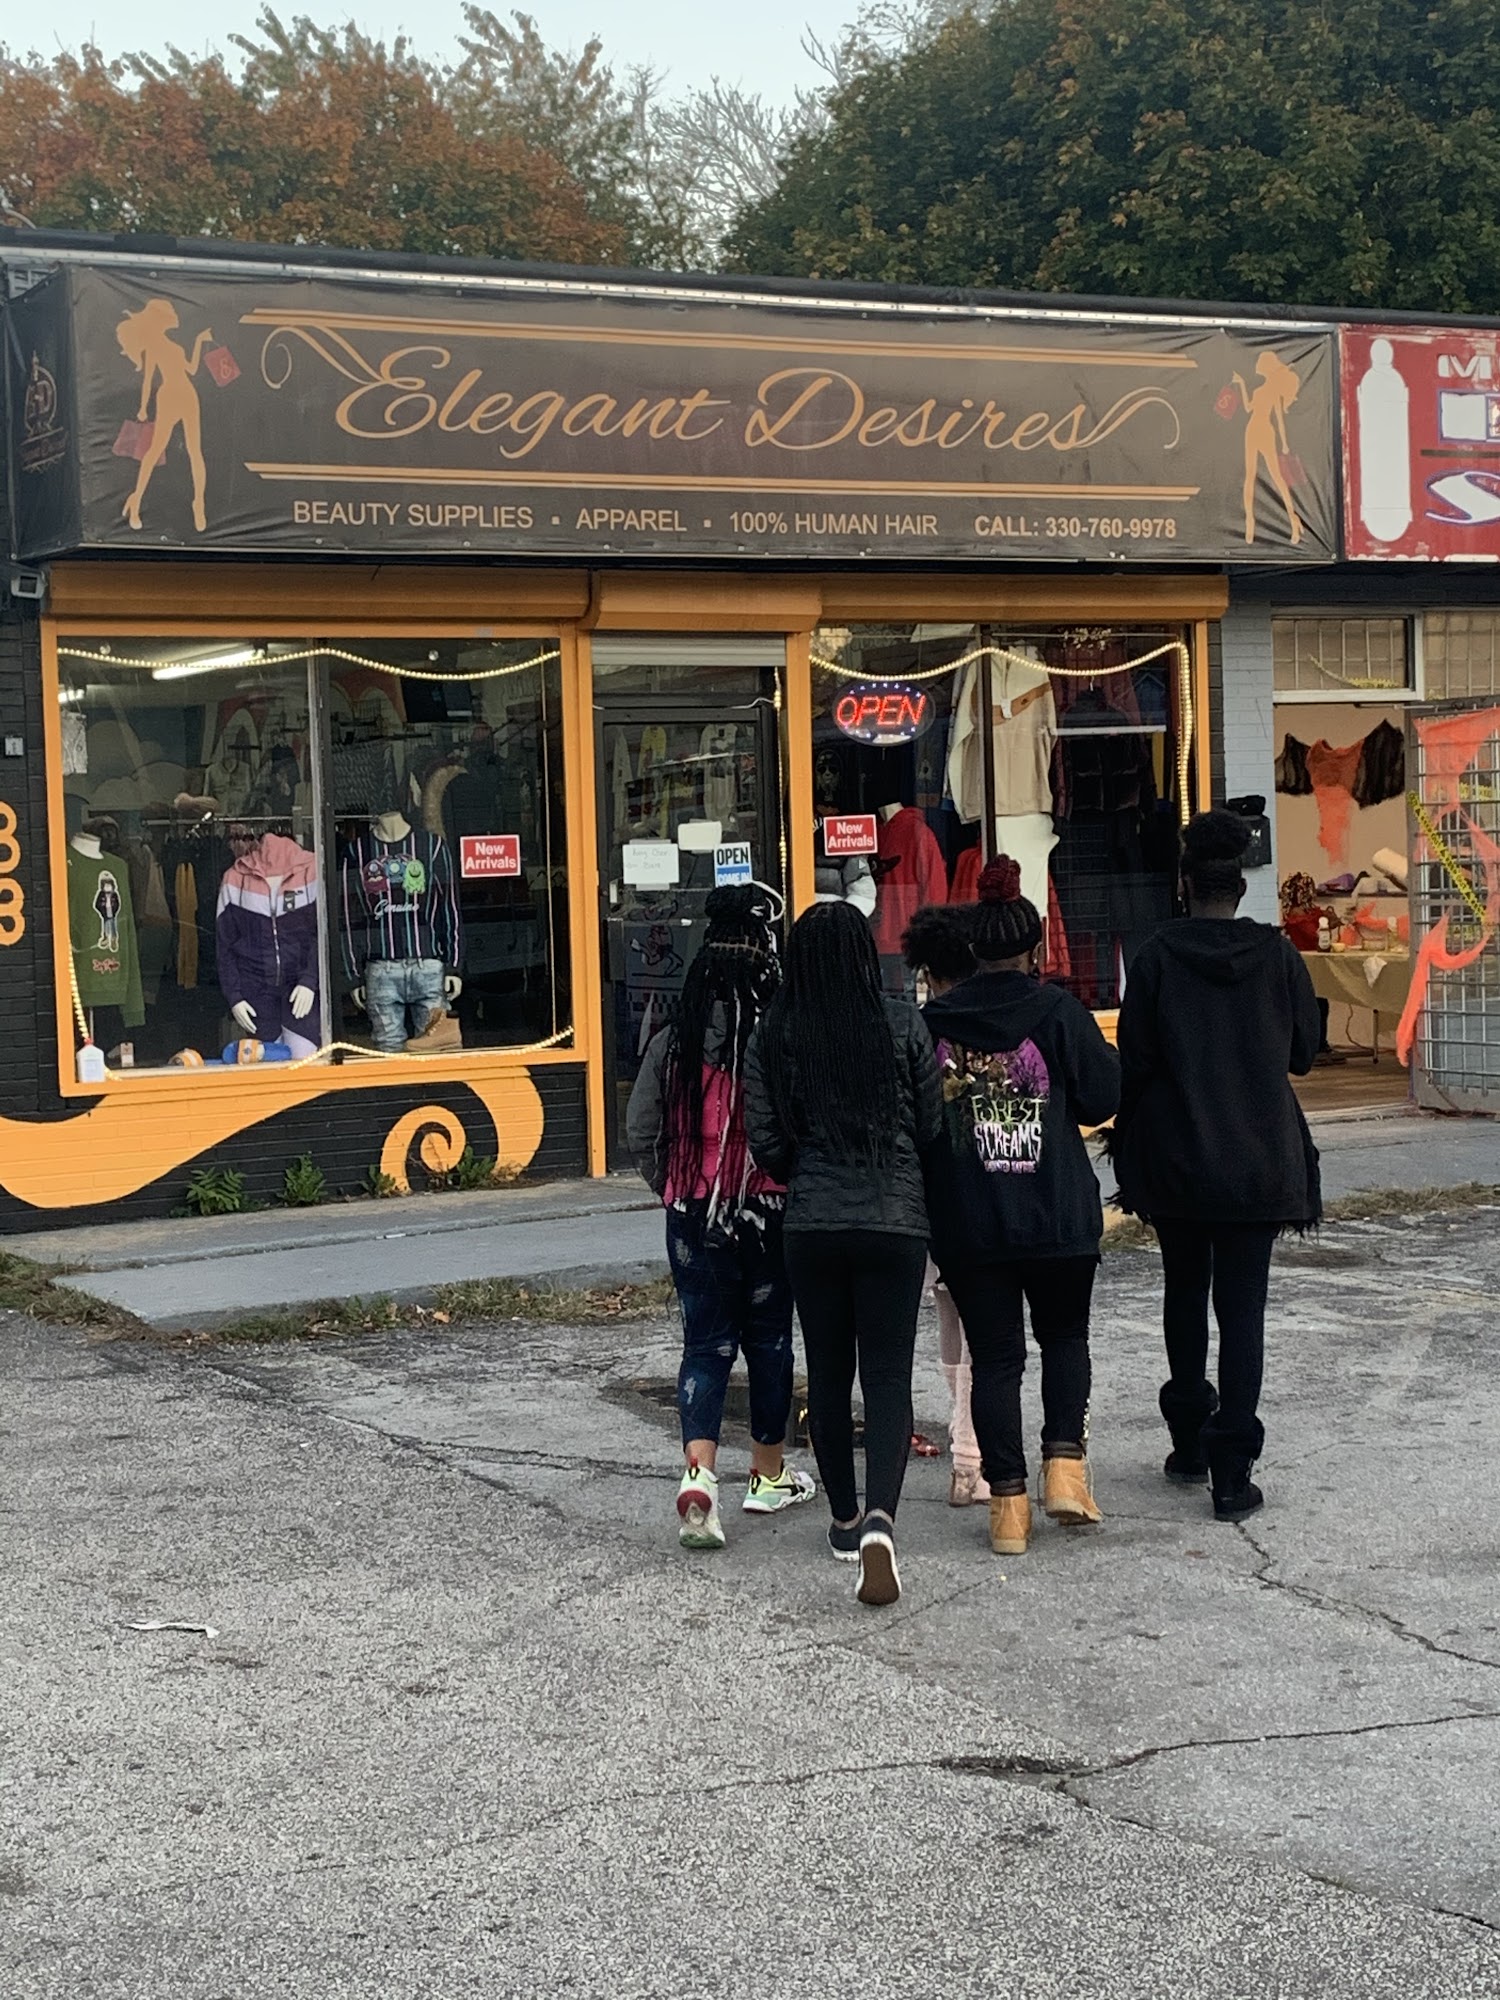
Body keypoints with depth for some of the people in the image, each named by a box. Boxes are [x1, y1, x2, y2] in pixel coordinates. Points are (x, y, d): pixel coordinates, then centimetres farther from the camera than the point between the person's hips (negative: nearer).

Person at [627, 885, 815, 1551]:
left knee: (706, 1341, 6)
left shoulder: (671, 1044, -2)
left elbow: (641, 1132, 2)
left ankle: (699, 1470, -14)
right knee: (768, 1337, 13)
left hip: (693, 1214, 2)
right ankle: (769, 1475, 26)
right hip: (771, 1210, -2)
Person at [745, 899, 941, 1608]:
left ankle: (845, 1519, 26)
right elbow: (932, 1127, 0)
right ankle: (880, 1518, -19)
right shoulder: (905, 1025, -4)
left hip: (812, 1225, 1)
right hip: (896, 1223, -1)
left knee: (828, 1373, 15)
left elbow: (766, 1143, 0)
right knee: (888, 1375, 0)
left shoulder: (774, 1037, -1)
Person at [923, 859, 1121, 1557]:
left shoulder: (935, 1021, -1)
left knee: (993, 1355, 7)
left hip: (965, 1218, 1)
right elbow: (1102, 1099, -3)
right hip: (1057, 1212, -1)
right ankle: (1064, 1463, 4)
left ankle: (1008, 1501, 6)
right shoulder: (1058, 1011, -7)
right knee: (1064, 1335, 19)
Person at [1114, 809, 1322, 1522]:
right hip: (1260, 1161, 0)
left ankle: (1190, 1442, 28)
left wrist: (1129, 1146, 7)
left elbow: (1133, 1062, -6)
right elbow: (1304, 1053, 5)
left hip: (1175, 1161, 0)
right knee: (1242, 1309, 1)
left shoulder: (1157, 957, -7)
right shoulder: (1277, 955, -4)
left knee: (1184, 1293, 19)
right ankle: (1233, 1470, -4)